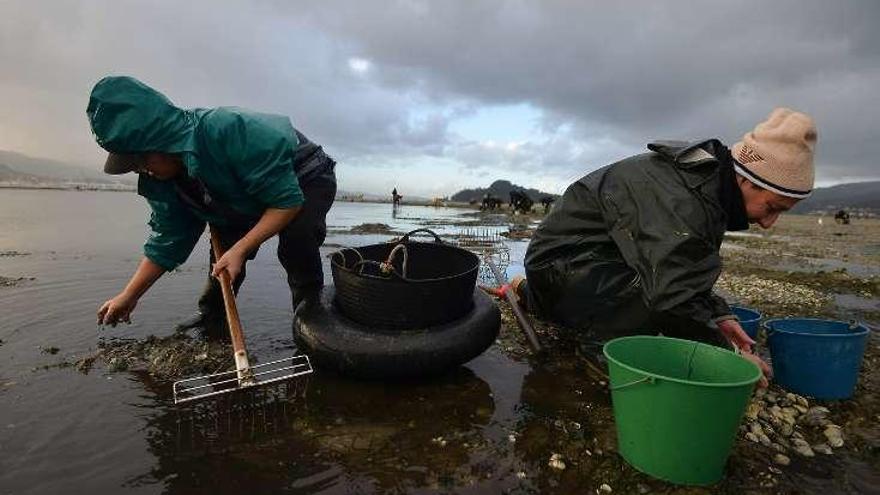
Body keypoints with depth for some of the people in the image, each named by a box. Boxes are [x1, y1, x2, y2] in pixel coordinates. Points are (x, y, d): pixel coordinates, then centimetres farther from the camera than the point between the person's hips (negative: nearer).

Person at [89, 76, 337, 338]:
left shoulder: (229, 131, -39)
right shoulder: (159, 179, -12)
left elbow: (287, 201, -36)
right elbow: (167, 241, 0)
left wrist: (240, 249, -35)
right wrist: (129, 296, 2)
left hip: (307, 179, -7)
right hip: (253, 199, 7)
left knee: (295, 245, -31)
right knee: (223, 253, -1)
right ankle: (211, 319, 21)